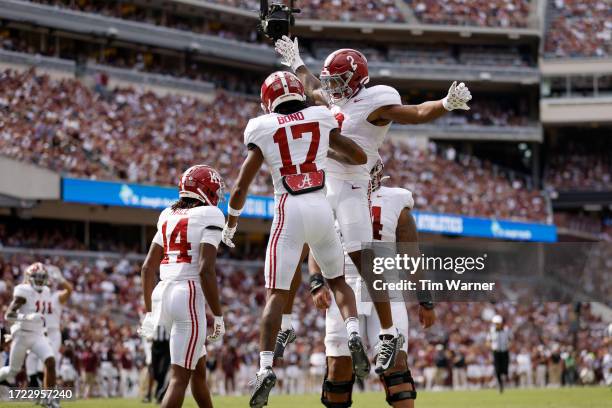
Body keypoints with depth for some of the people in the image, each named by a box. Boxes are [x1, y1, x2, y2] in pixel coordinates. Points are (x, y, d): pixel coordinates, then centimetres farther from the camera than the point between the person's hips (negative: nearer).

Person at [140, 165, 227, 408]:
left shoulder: (169, 216, 16)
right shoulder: (210, 216, -5)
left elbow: (148, 267, 14)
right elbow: (206, 270, -14)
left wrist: (149, 312, 20)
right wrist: (218, 317, -9)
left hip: (162, 294, 8)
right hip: (189, 295, -8)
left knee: (199, 369, 23)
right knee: (180, 377, -8)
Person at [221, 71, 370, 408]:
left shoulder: (262, 129, 4)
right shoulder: (321, 118, 10)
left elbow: (241, 186, 5)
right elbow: (359, 157, 18)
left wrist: (231, 222, 21)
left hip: (289, 212, -2)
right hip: (321, 207, 2)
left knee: (277, 294, -1)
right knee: (337, 279, 21)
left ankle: (266, 366, -15)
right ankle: (353, 332, -7)